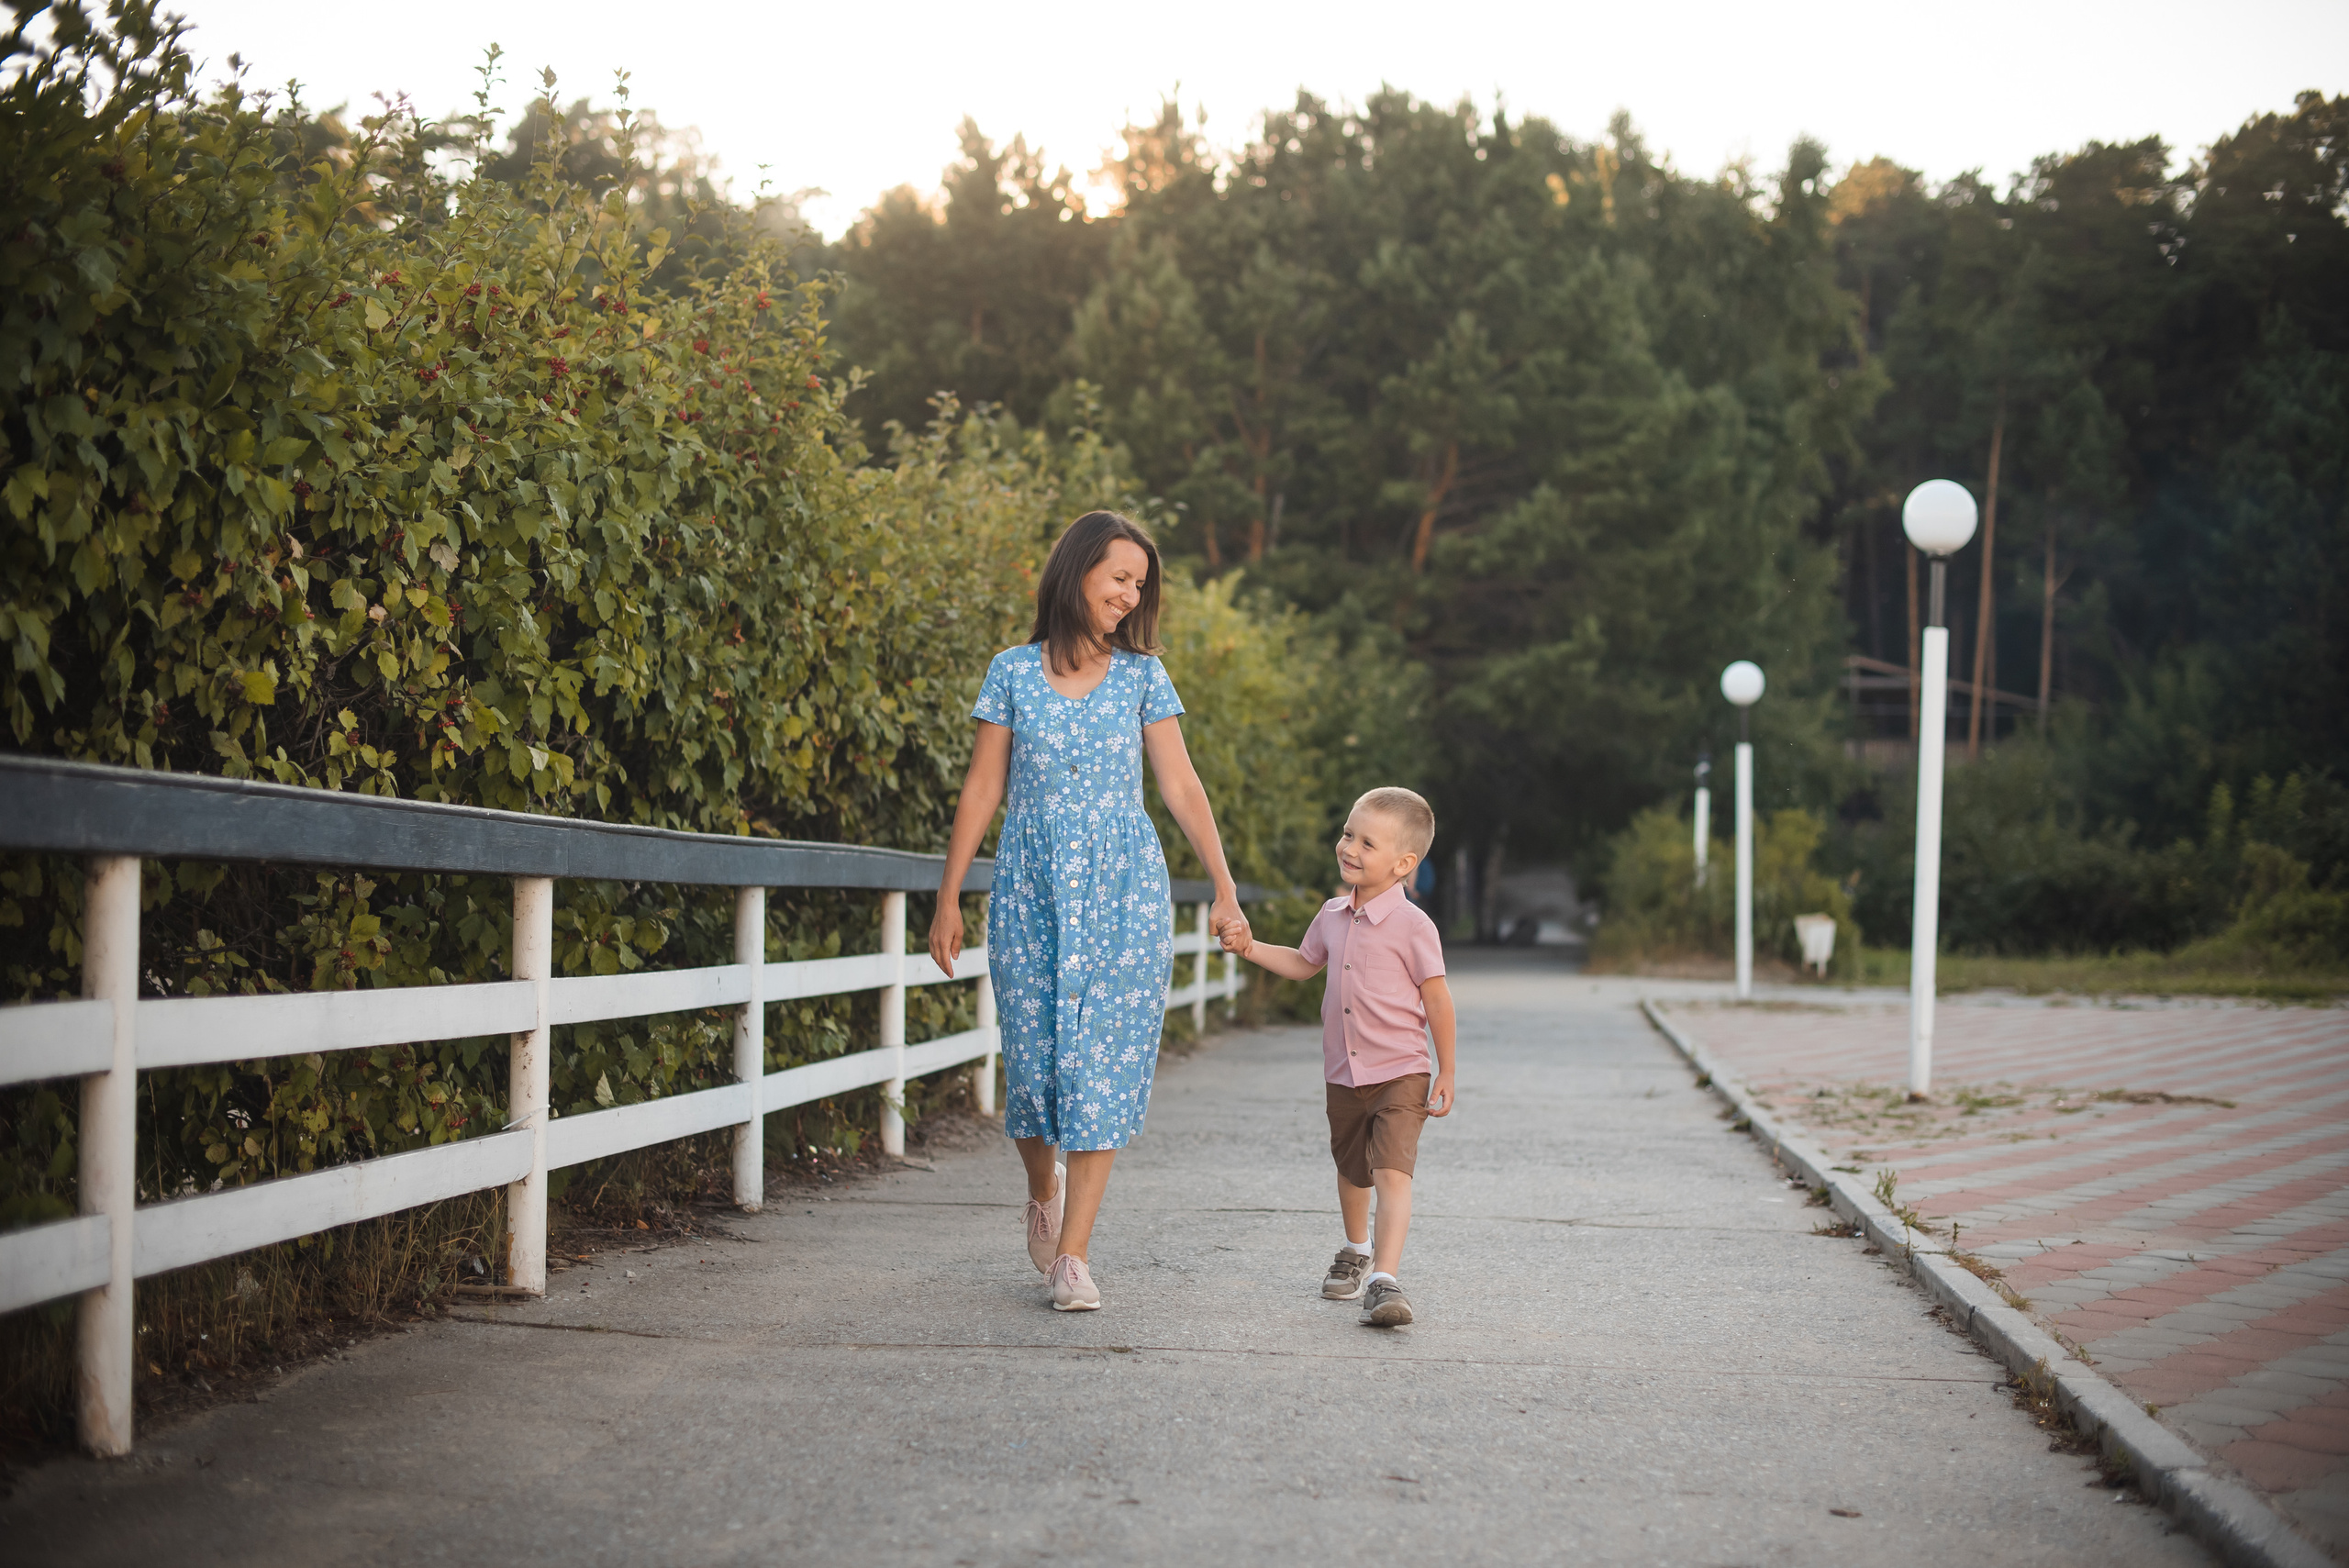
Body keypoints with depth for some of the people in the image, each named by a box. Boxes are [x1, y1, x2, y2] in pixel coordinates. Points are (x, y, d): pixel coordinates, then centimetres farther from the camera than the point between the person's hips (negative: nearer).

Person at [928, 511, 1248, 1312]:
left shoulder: (1143, 675, 5)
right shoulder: (1013, 672, 4)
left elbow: (1181, 786, 3)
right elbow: (982, 788, 6)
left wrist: (1224, 889, -4)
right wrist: (948, 899, 3)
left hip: (1122, 891, 0)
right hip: (1031, 887, 0)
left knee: (1103, 1061, -6)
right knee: (1032, 1057, 0)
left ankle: (1073, 1257, -3)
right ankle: (1044, 1188, 32)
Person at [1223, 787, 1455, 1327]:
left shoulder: (1412, 925, -14)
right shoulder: (1333, 917, 4)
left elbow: (1436, 998, -9)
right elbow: (1303, 963, 24)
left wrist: (1446, 1073, -7)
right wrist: (1250, 948, 10)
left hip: (1400, 1074, -6)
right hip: (1343, 1075, 6)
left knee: (1391, 1170, -20)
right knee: (1352, 1170, 22)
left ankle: (1384, 1279, -25)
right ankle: (1356, 1252, 45)